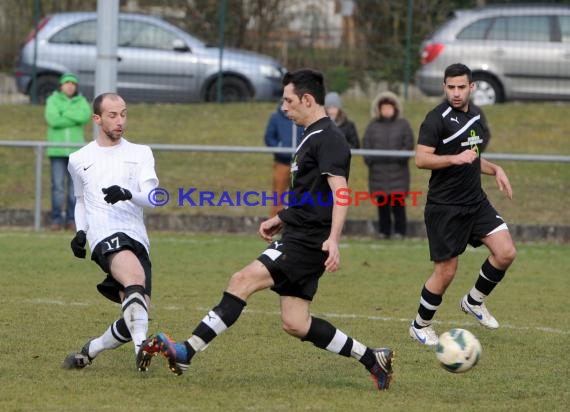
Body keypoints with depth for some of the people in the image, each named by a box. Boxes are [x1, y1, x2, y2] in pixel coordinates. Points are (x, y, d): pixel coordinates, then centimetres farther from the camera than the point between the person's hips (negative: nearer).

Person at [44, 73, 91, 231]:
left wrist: (64, 113, -16)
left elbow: (86, 116, -16)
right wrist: (75, 119, -14)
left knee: (75, 186, 0)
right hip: (57, 150, -2)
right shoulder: (52, 101, -2)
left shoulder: (81, 102, 5)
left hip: (75, 151, 2)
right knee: (58, 186, -4)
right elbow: (53, 120, -19)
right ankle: (56, 220, 1)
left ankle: (71, 220, 5)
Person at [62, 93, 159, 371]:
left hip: (137, 238, 3)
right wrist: (80, 231, 14)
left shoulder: (140, 154, 14)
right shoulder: (79, 160, 19)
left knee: (135, 318, -6)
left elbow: (151, 198, 0)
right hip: (105, 236, -3)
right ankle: (141, 345, -49)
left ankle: (89, 351, 18)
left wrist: (127, 194, -22)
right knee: (136, 278, -35)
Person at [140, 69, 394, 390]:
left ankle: (186, 353, -24)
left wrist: (333, 239, -34)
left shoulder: (328, 139, -12)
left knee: (244, 280, -19)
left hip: (308, 241, -11)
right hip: (299, 236, 11)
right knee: (295, 324, 7)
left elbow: (340, 191, -23)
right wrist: (281, 219, 28)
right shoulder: (314, 137, 20)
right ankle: (372, 358, 15)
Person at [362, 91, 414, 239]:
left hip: (398, 171, -2)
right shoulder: (373, 126, 15)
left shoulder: (403, 125, 10)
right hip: (378, 170, 2)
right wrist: (369, 159, -6)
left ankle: (400, 231, -3)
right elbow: (366, 144, 11)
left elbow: (409, 145, 4)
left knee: (398, 201, -7)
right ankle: (383, 231, 7)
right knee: (382, 202, 3)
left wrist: (400, 157, -12)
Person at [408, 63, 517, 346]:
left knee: (506, 253, -6)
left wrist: (495, 170, 11)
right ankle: (420, 326, 19)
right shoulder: (438, 118, -12)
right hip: (445, 206, -7)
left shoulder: (475, 116, 12)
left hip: (475, 201, 7)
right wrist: (455, 158, -30)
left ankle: (474, 302, 17)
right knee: (446, 272, -2)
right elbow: (421, 159, -19)